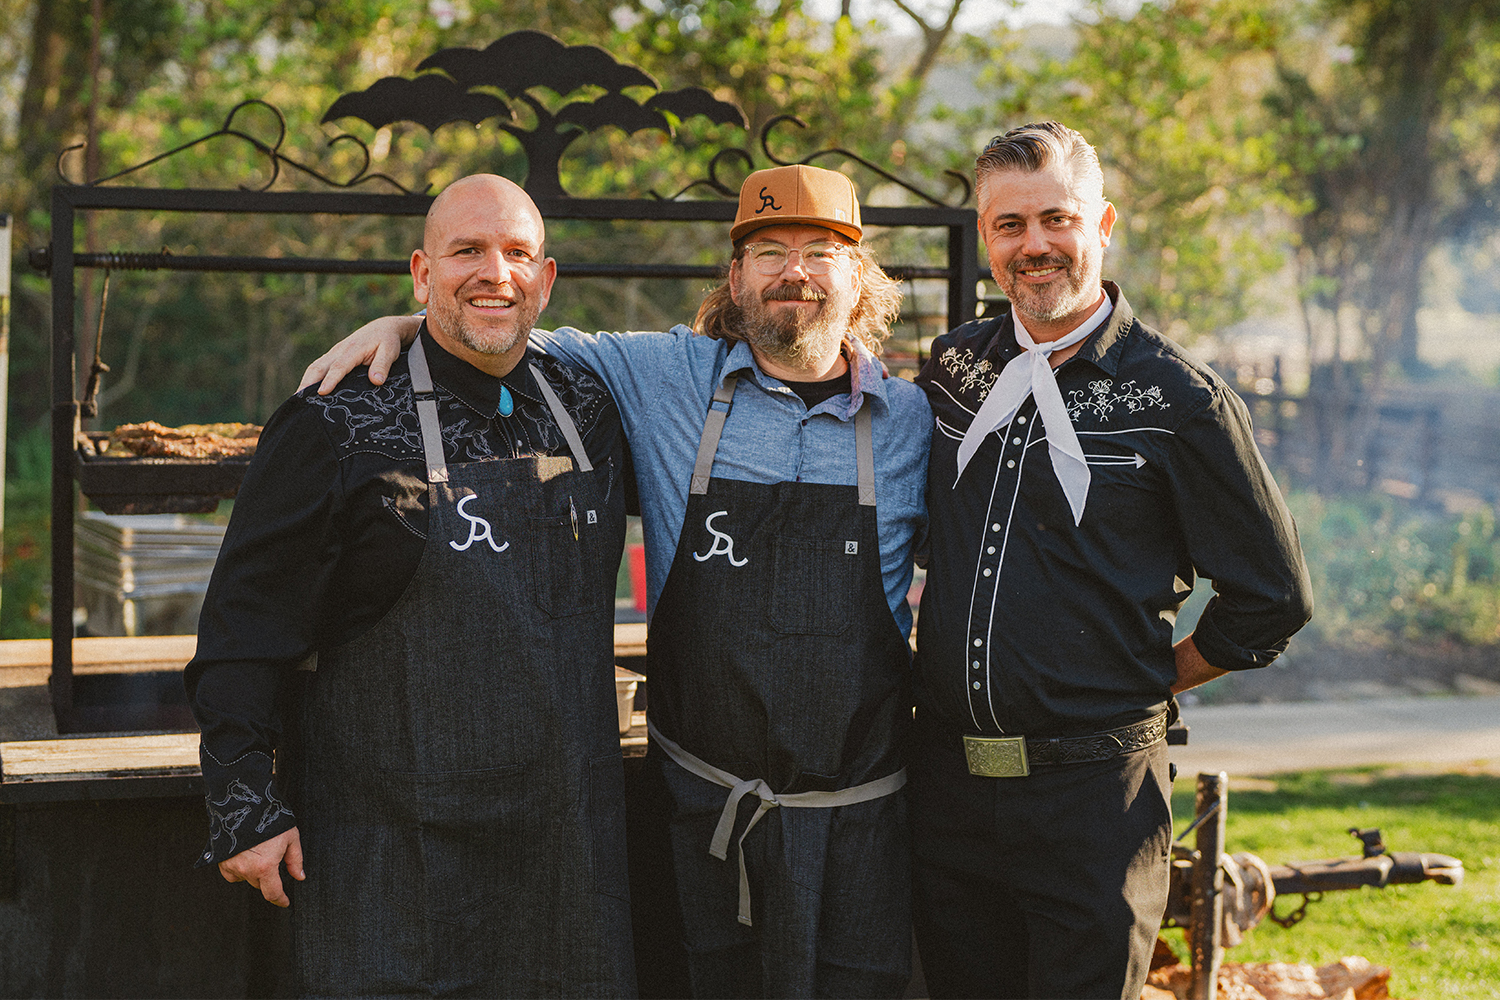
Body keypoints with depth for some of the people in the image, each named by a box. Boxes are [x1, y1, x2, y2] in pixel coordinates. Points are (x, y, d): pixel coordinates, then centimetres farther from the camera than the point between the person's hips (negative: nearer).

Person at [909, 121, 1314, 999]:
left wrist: (1146, 684, 1)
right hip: (948, 781, 4)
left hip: (1094, 793, -4)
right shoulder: (954, 367, 6)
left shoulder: (1179, 398, -8)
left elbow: (1273, 597, -3)